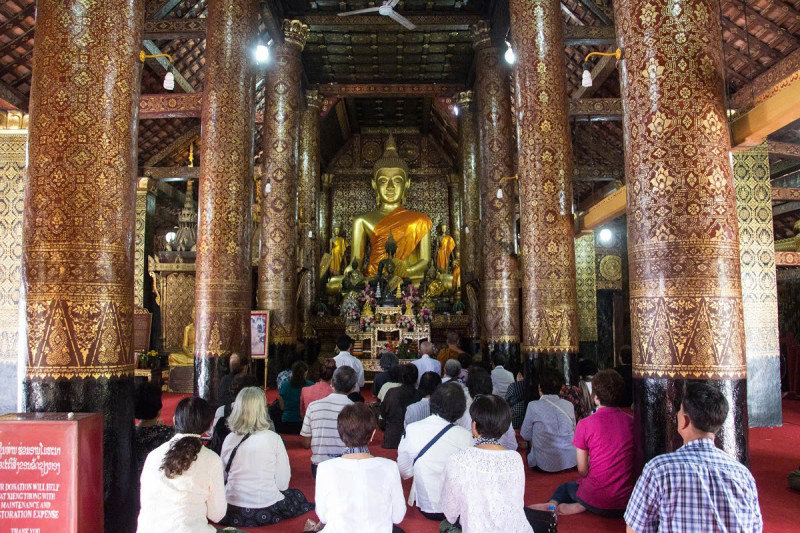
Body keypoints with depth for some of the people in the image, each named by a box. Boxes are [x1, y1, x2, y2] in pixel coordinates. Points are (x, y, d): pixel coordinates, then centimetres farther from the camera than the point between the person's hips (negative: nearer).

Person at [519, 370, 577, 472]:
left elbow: (526, 436, 2)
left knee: (528, 451, 27)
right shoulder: (569, 405, 3)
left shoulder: (533, 406, -7)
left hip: (546, 465, -4)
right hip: (570, 462, 4)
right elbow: (573, 431, 15)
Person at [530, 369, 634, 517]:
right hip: (627, 500, 2)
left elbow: (582, 471, -3)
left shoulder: (585, 424, -9)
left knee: (567, 486, 28)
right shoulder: (631, 421, -1)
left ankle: (553, 504, 2)